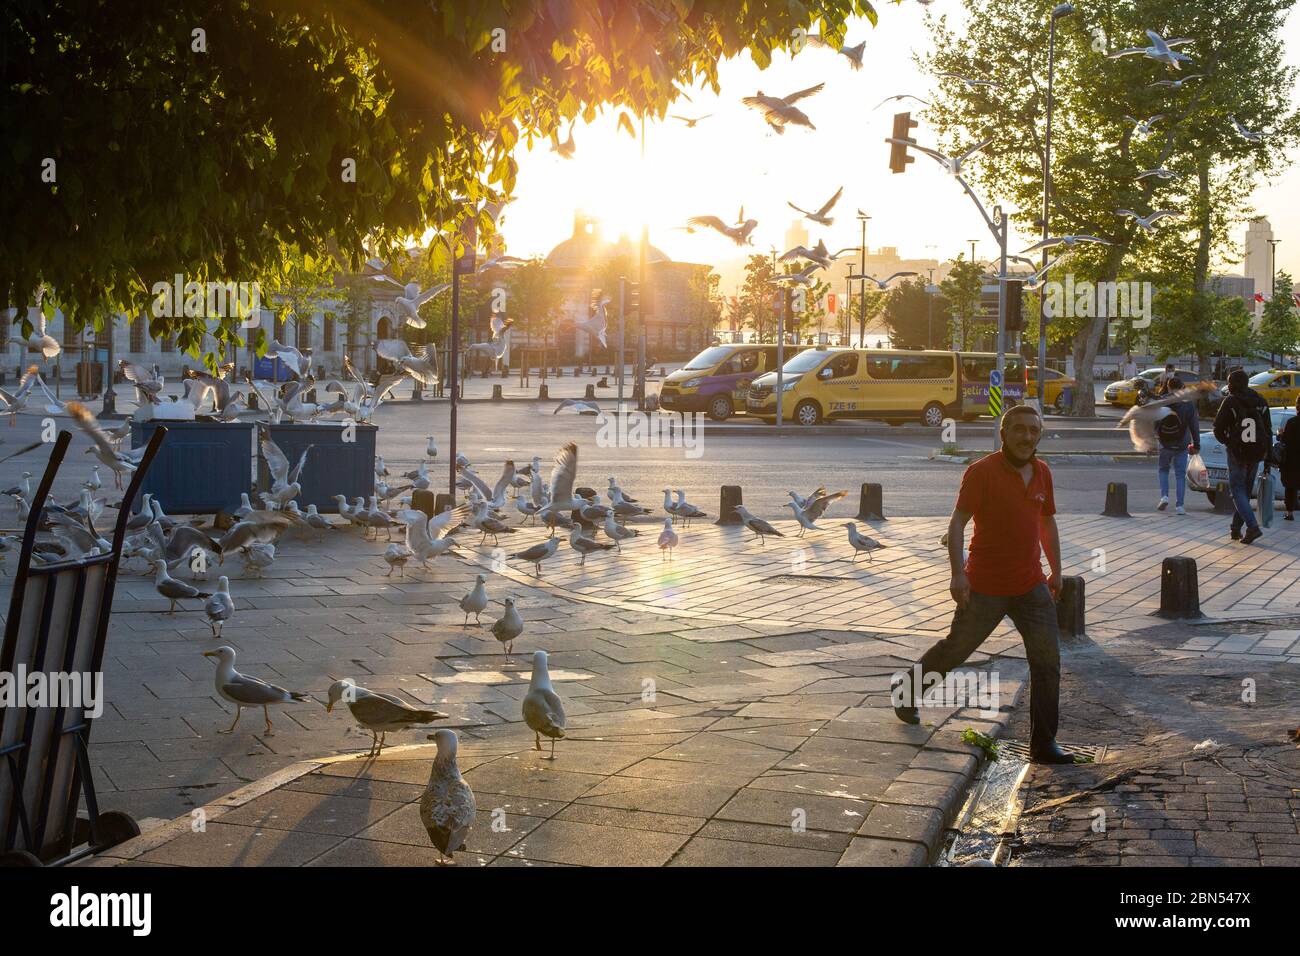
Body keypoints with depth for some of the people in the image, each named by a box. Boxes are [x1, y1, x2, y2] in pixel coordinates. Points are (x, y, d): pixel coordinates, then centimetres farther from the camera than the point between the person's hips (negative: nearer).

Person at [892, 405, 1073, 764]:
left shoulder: (1042, 473, 6)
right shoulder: (982, 472, -13)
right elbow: (957, 522, -16)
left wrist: (1056, 570, 18)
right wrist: (957, 573, -24)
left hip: (1031, 587, 5)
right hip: (986, 587, -5)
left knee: (1047, 661, -2)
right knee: (956, 648, 10)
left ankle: (1043, 744, 4)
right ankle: (907, 688, 37)